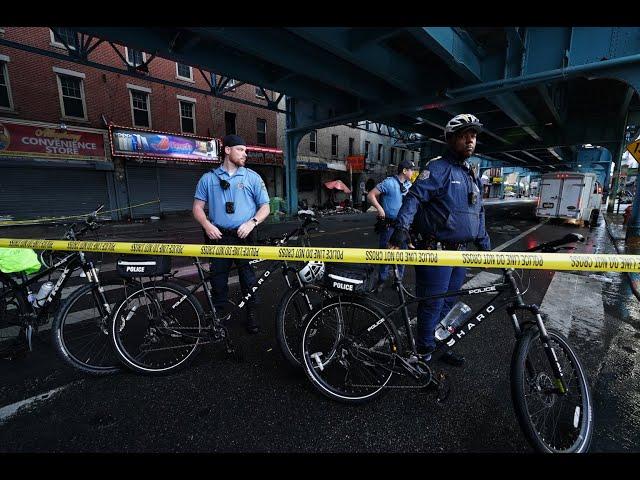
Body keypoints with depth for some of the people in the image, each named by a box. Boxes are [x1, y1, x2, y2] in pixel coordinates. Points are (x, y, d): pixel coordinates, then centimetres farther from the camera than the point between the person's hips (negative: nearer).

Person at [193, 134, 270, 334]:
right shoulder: (208, 178, 7)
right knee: (218, 278, 10)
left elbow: (265, 207, 3)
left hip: (244, 236, -1)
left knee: (248, 278, 7)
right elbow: (198, 207, 9)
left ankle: (251, 314, 22)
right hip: (219, 237, 1)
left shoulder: (252, 177, 4)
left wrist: (252, 222, -14)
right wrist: (207, 225, -10)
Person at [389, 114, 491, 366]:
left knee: (448, 303, 18)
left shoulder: (472, 176, 19)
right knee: (433, 305, 2)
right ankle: (424, 354, 21)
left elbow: (479, 214, 23)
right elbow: (414, 196, -19)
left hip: (461, 252, 8)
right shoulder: (438, 168, -7)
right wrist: (402, 226, -34)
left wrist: (486, 246, 22)